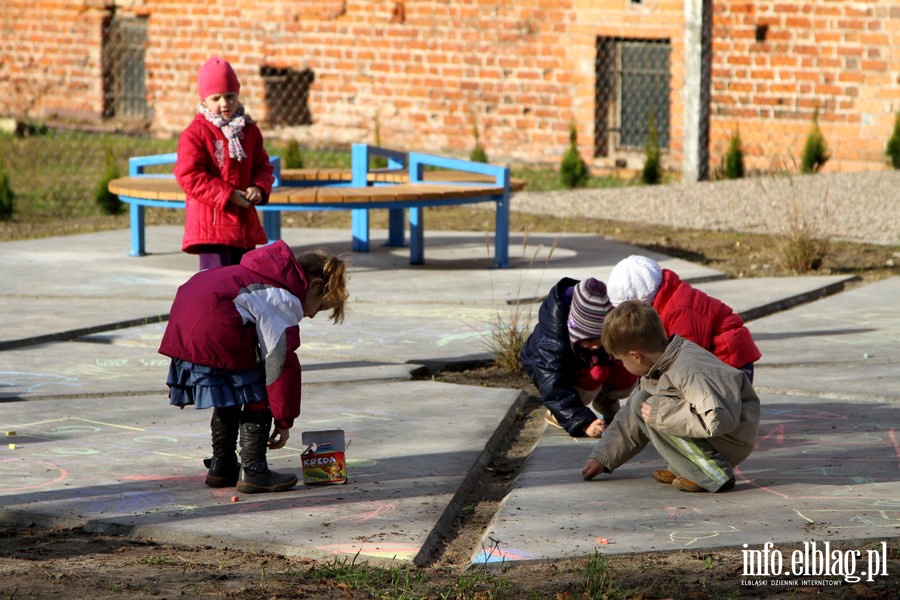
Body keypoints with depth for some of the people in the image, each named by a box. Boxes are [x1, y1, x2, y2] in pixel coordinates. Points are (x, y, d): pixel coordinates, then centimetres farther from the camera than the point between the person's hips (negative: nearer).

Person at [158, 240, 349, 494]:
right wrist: (284, 420, 4)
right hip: (214, 330, -10)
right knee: (258, 397, 3)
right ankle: (253, 471, 1)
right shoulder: (286, 301, -2)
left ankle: (222, 466, 33)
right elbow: (281, 361, -3)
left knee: (228, 398, 26)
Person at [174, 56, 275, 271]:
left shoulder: (249, 130, 10)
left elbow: (263, 166, 15)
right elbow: (189, 176, -16)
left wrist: (259, 188, -8)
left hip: (245, 222, 6)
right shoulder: (195, 133, -9)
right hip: (210, 223, -6)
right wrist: (227, 195, -18)